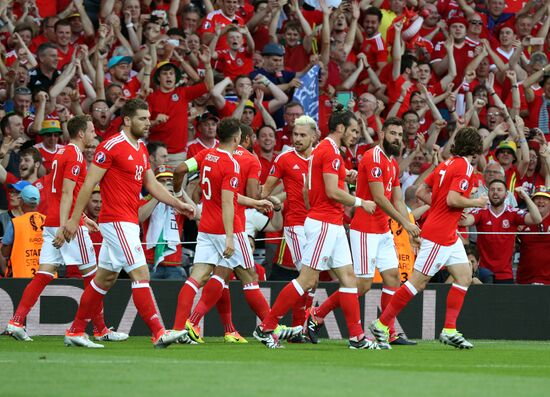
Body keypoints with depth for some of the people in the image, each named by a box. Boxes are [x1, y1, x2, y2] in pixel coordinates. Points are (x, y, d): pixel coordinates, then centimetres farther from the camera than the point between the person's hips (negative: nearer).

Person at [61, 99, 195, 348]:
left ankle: (75, 332, 19)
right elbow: (89, 183, -12)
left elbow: (152, 185, 18)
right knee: (141, 274, -13)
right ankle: (158, 333, -15)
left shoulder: (141, 149, 15)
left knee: (105, 278, 13)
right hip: (117, 221, -10)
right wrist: (74, 219, -13)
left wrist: (177, 204, 5)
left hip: (129, 222, 10)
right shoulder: (111, 146, -12)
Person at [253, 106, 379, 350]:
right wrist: (360, 203, -8)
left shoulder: (323, 149, 16)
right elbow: (332, 192, -20)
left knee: (348, 277, 7)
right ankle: (265, 328, -3)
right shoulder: (330, 151, -14)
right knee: (307, 280, -8)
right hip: (324, 224, -11)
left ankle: (357, 337, 6)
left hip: (333, 225, 11)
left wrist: (343, 176, 11)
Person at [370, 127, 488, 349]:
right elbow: (453, 199, -25)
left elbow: (421, 192, 13)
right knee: (419, 281, -5)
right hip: (439, 234, -10)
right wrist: (476, 203, -9)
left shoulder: (447, 164, 11)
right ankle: (382, 324, 0)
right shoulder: (464, 167, -14)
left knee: (464, 276, 8)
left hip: (449, 235, 10)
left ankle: (449, 331, 7)